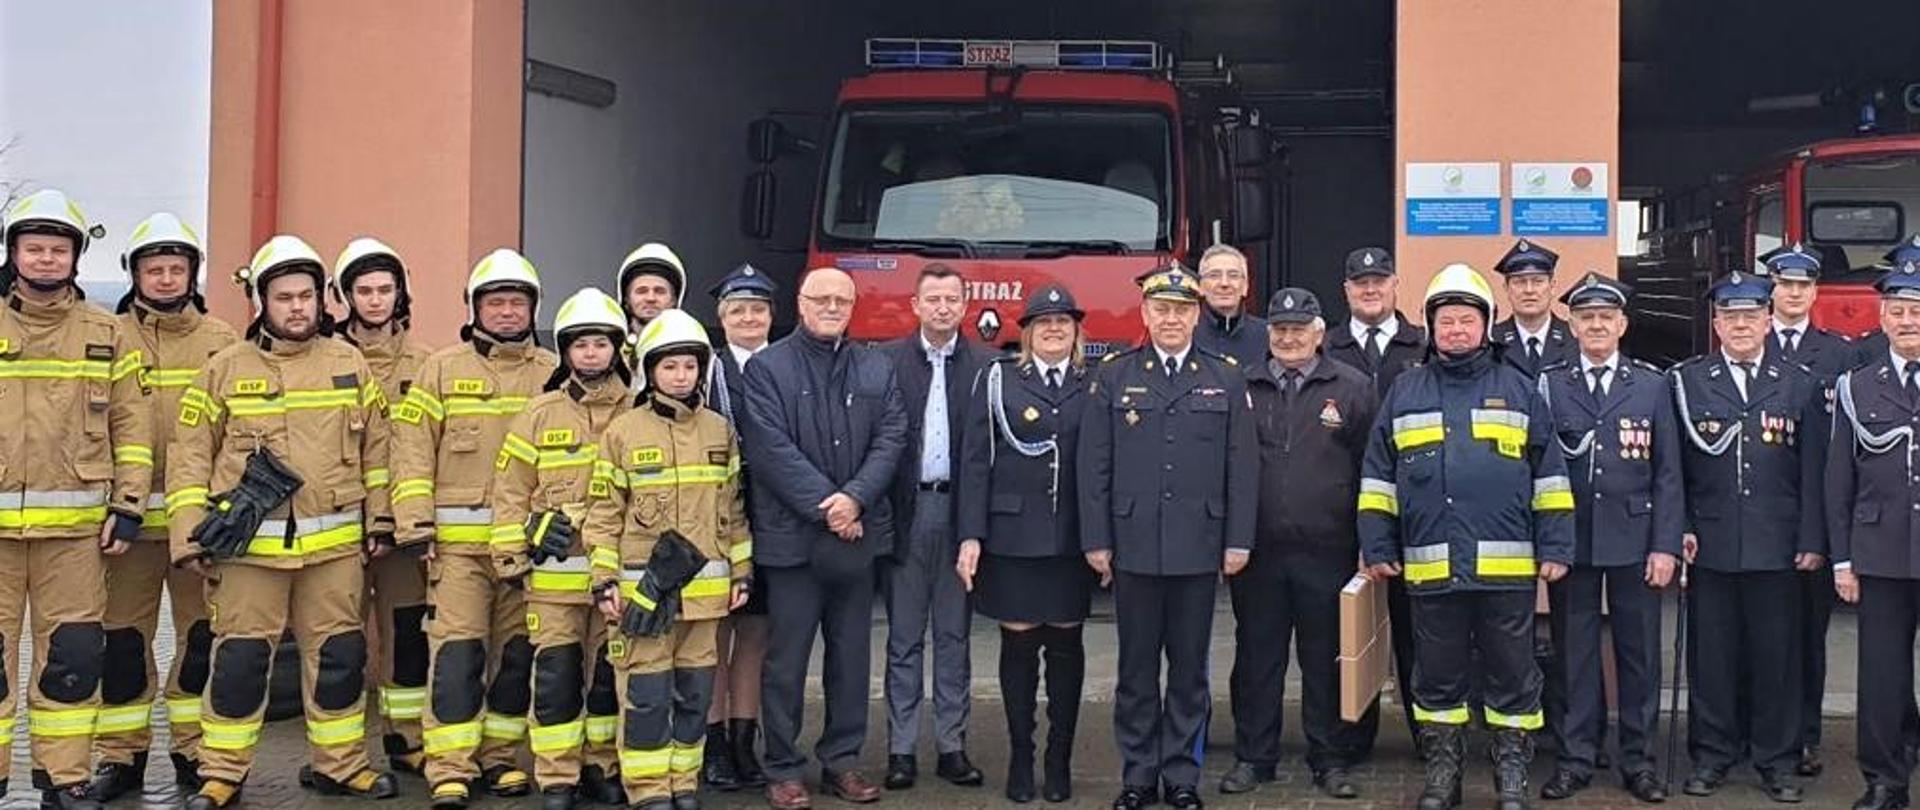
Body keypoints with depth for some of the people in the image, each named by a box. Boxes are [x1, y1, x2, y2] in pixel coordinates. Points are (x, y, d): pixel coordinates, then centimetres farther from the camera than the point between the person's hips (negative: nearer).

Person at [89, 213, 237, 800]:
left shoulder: (221, 340, 9)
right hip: (132, 514, -1)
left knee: (203, 633, 6)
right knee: (124, 635, 4)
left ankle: (195, 752, 18)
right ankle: (121, 756, 15)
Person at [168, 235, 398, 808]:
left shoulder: (349, 364, 8)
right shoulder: (225, 370, 2)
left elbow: (376, 446, 13)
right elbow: (190, 457, 3)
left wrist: (378, 518, 10)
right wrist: (189, 536, -3)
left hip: (335, 543, 2)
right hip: (249, 545, -2)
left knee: (340, 654, 8)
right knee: (239, 658, 2)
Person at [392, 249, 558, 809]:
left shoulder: (553, 373, 9)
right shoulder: (443, 369, 5)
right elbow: (413, 446, 1)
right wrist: (414, 522, -8)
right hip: (458, 540, -2)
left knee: (519, 651, 8)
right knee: (457, 650, -6)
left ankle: (499, 755, 21)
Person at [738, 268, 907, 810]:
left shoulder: (877, 370, 12)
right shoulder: (767, 368, -1)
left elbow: (891, 439, 2)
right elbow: (771, 448, -10)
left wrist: (856, 498, -13)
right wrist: (824, 506, -15)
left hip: (858, 534, 4)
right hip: (792, 536, -4)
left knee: (851, 656, 10)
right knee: (787, 659, 2)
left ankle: (842, 761, 21)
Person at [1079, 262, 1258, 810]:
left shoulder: (1227, 380, 5)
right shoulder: (1113, 377, 4)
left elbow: (1243, 467, 3)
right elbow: (1094, 467, 2)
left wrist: (1238, 541, -2)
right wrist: (1096, 541, -3)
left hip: (1199, 551, 0)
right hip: (1133, 549, 0)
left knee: (1190, 668, 8)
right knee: (1137, 668, 7)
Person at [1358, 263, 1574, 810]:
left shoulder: (1519, 390, 7)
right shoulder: (1405, 394, 10)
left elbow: (1549, 474, 7)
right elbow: (1378, 477, 11)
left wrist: (1554, 548, 0)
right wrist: (1377, 549, 5)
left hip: (1507, 566, -1)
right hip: (1430, 567, 1)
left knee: (1511, 675, 5)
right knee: (1437, 676, 9)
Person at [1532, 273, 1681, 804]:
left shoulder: (1652, 385, 5)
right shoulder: (1548, 385, 3)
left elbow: (1668, 473, 2)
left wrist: (1666, 545, -5)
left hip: (1634, 540, 0)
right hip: (1569, 539, 0)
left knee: (1638, 652, 6)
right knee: (1573, 651, 6)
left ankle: (1638, 760, 18)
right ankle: (1575, 758, 16)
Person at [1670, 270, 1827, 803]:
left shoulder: (1800, 385, 6)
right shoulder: (1686, 381, 5)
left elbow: (1814, 470, 4)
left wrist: (1813, 540, -1)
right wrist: (1678, 529, -3)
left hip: (1778, 548, 0)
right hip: (1710, 545, 0)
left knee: (1776, 654, 5)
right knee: (1711, 653, 6)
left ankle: (1776, 759, 16)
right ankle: (1712, 754, 17)